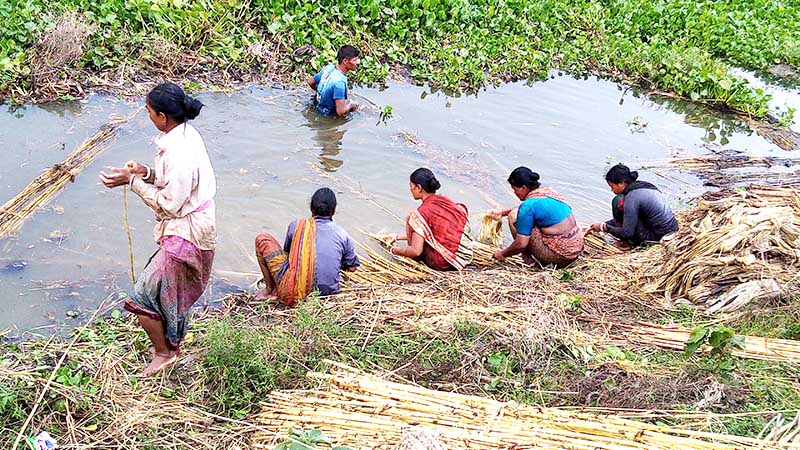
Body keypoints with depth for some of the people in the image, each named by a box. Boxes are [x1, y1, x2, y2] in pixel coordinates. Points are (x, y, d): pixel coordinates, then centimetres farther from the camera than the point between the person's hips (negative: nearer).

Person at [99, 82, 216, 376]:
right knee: (175, 290, 28)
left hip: (184, 234, -10)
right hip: (191, 227, 10)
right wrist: (148, 172, -2)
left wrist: (132, 182, -18)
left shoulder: (179, 154, -31)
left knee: (143, 296, 3)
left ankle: (163, 352, 22)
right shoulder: (186, 133, -1)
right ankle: (174, 337, 49)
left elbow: (170, 205, -24)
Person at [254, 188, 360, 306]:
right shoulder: (342, 234, 5)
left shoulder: (296, 225, 3)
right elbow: (352, 267, 16)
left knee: (262, 239, 11)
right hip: (328, 292, 2)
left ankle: (270, 289, 15)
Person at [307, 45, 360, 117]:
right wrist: (350, 104, -14)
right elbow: (340, 112, -35)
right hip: (328, 114, -8)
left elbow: (310, 82, 7)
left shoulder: (329, 68, -9)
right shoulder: (339, 81, -34)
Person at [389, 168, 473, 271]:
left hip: (444, 264, -8)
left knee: (411, 217, 1)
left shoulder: (422, 211, -14)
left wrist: (395, 250, 2)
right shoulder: (446, 201, 10)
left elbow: (416, 251, -18)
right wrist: (398, 237, 30)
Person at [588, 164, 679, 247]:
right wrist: (604, 224, 19)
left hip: (659, 237, -10)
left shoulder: (632, 197, -19)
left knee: (618, 202, -8)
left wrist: (604, 228, -5)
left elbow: (627, 233, -18)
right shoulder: (643, 186, 10)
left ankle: (630, 241, 3)